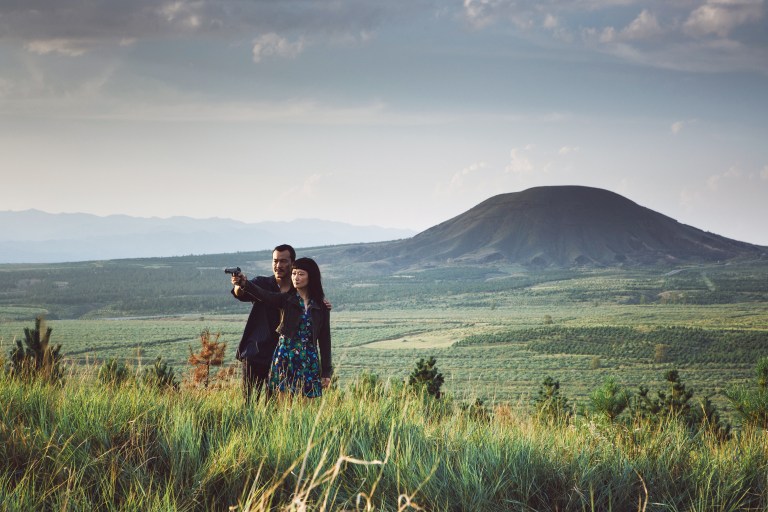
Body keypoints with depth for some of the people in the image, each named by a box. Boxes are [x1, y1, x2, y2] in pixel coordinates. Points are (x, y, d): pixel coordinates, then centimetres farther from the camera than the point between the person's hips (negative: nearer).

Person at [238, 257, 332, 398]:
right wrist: (244, 283, -36)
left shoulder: (321, 307, 6)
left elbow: (324, 339, 8)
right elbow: (264, 295, -16)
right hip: (285, 358, -1)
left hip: (309, 360, 1)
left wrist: (326, 372, 5)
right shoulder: (286, 299, 3)